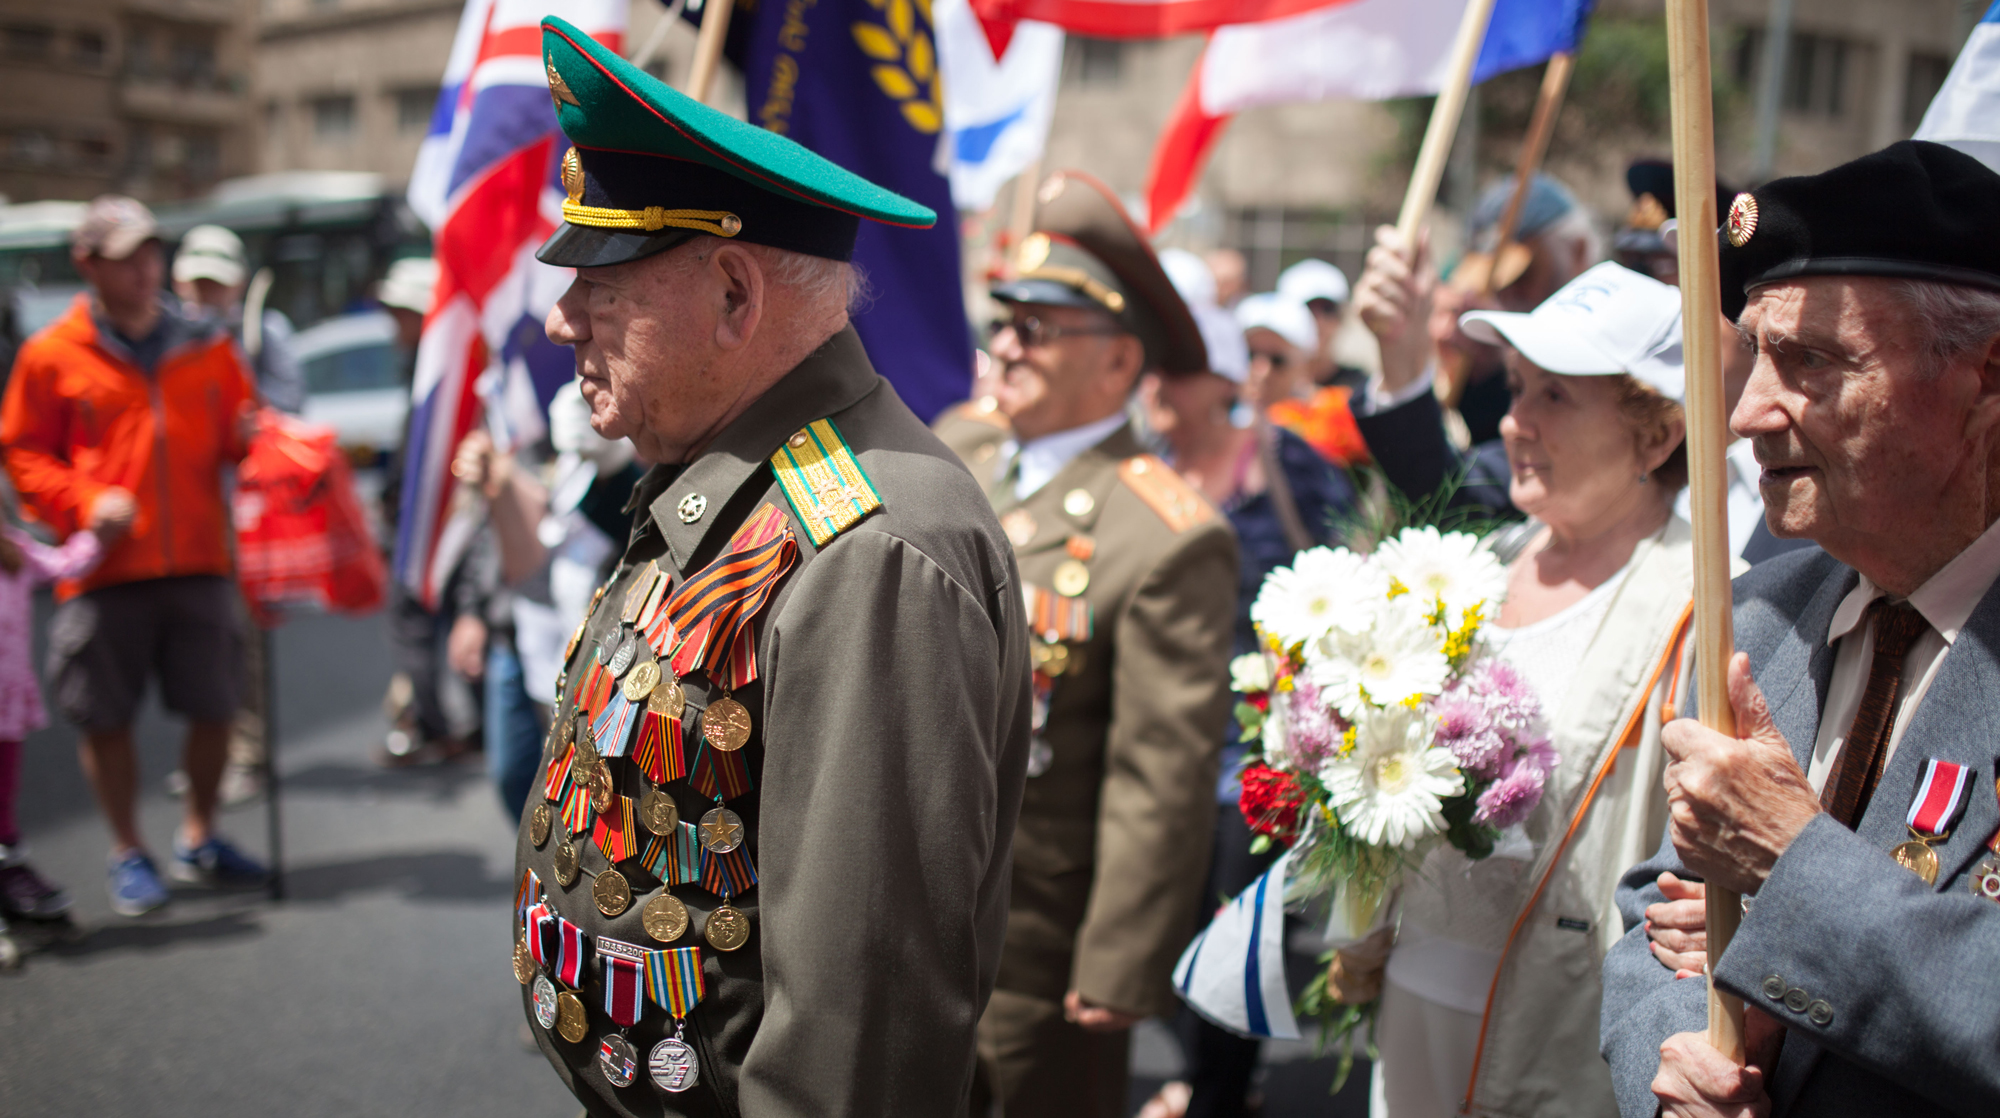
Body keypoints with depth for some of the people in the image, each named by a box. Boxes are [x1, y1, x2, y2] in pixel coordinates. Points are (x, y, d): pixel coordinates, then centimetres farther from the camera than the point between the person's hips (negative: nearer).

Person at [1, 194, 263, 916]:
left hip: (198, 560, 2)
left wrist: (252, 436, -7)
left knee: (213, 707, 7)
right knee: (106, 716, 3)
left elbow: (236, 434, 17)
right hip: (105, 568, -2)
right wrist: (85, 502, -10)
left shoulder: (208, 348, 10)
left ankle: (198, 838, 28)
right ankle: (128, 853, 21)